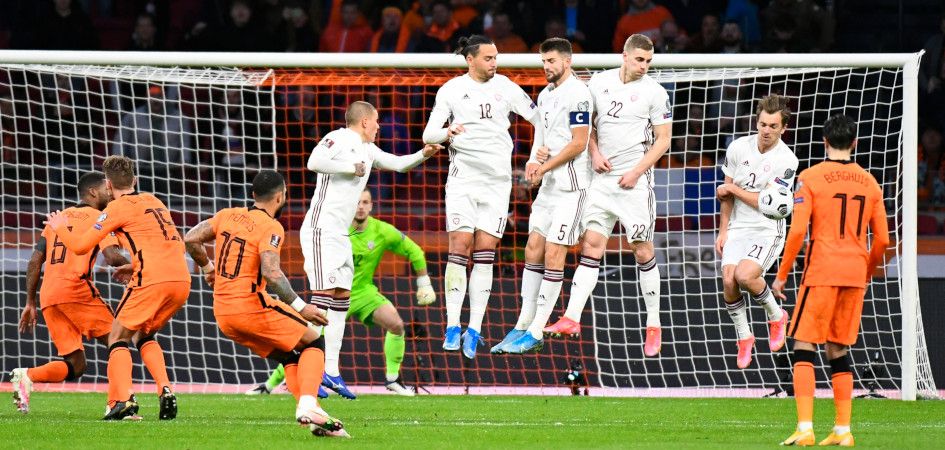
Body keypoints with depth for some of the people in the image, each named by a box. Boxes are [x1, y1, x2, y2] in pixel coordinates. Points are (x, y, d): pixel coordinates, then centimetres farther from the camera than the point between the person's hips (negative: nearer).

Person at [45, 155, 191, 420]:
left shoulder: (118, 207, 2)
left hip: (152, 280, -6)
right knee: (144, 336, 24)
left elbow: (80, 246, 2)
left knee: (118, 338, 6)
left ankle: (124, 399, -15)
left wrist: (61, 227, 21)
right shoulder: (153, 201, 22)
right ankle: (165, 391, 4)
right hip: (182, 279, 6)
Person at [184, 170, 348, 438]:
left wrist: (207, 266, 29)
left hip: (222, 314, 7)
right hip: (252, 307, -7)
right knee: (314, 342, 6)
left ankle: (306, 407, 5)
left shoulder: (228, 215, 9)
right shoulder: (271, 228, -11)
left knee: (290, 357, 19)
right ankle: (308, 405, -15)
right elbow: (271, 273, -24)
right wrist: (299, 307, -18)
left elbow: (191, 239, 12)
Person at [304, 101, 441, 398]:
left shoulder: (367, 150, 18)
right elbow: (314, 162, -25)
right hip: (321, 230, -10)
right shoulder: (338, 139, -9)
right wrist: (351, 168, -16)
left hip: (340, 235, 10)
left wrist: (422, 155, 13)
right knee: (325, 293, -16)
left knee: (341, 299, 8)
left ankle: (331, 372, 9)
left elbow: (398, 164, 30)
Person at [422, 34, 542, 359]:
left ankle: (474, 329, -2)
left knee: (485, 254, -3)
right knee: (460, 248, -10)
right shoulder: (451, 90, 3)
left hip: (497, 180, 1)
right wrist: (447, 132, -22)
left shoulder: (505, 88, 6)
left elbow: (539, 119, 13)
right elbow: (428, 134, 0)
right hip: (462, 178, -1)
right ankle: (453, 326, -8)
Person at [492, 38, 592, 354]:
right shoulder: (546, 94, 15)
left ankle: (536, 332, -5)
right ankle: (523, 325, 13)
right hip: (549, 184, 9)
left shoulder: (577, 94, -13)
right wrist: (534, 161, 4)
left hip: (570, 186, -9)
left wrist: (545, 167, -12)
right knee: (534, 247, 8)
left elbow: (578, 143, -17)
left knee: (554, 253, -7)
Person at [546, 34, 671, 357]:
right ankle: (572, 318, -8)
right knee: (591, 244, -3)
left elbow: (663, 139, -2)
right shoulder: (599, 82, 8)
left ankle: (653, 326, 6)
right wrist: (595, 154, 2)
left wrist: (636, 171, -10)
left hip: (635, 181, -4)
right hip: (602, 177, 4)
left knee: (642, 250, -2)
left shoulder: (654, 92, -3)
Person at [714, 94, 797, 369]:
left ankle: (776, 315, 3)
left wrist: (733, 189, -5)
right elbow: (727, 193, 9)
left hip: (767, 230, -4)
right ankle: (744, 338, 5)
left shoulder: (786, 160, -11)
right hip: (738, 228, 4)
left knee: (745, 275, -26)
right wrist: (723, 231, 7)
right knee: (728, 281, -16)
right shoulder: (739, 148, 0)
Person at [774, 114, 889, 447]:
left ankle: (805, 428, -13)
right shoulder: (869, 183, 9)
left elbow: (797, 231, -11)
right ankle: (842, 430, 10)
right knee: (839, 351, 13)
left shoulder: (811, 178, -4)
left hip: (821, 272, -4)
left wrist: (782, 275, -3)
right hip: (854, 275, 4)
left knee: (804, 347, -2)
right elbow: (882, 239, 10)